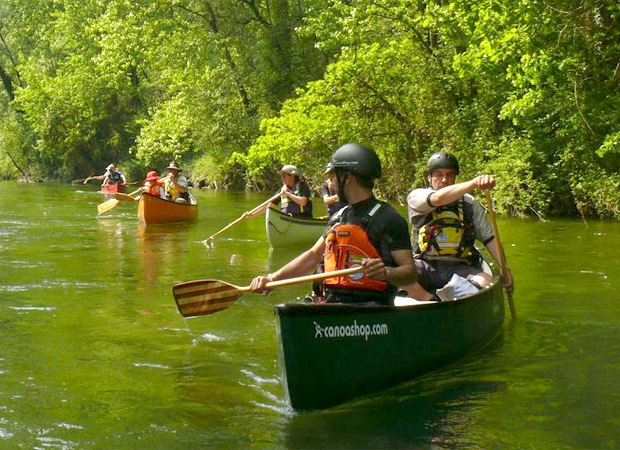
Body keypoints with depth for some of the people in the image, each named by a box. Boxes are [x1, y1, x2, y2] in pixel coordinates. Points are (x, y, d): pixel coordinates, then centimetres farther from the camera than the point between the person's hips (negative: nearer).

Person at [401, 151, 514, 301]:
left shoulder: (469, 204, 12)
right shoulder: (416, 197, 3)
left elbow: (489, 238, 13)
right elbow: (438, 198, -19)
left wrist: (504, 268, 0)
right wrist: (474, 183, -30)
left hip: (459, 268, 2)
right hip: (425, 266, -2)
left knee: (486, 282, -30)